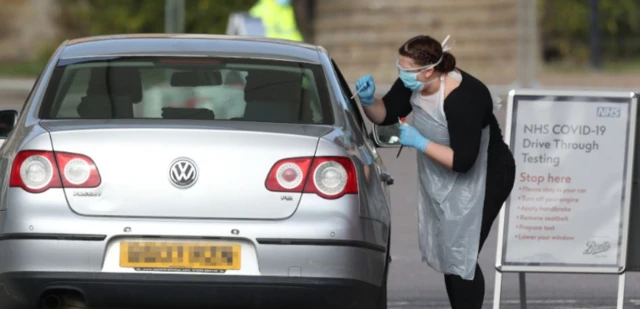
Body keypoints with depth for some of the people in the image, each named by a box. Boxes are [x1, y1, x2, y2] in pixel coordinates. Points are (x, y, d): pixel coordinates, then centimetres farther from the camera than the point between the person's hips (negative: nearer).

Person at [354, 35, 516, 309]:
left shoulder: (463, 98, -33)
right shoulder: (412, 84, -11)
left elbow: (463, 160, -34)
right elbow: (384, 115, 4)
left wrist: (420, 142, -31)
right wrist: (367, 100, -16)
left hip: (482, 179, -8)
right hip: (443, 183, 8)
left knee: (461, 258, -11)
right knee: (448, 256, 12)